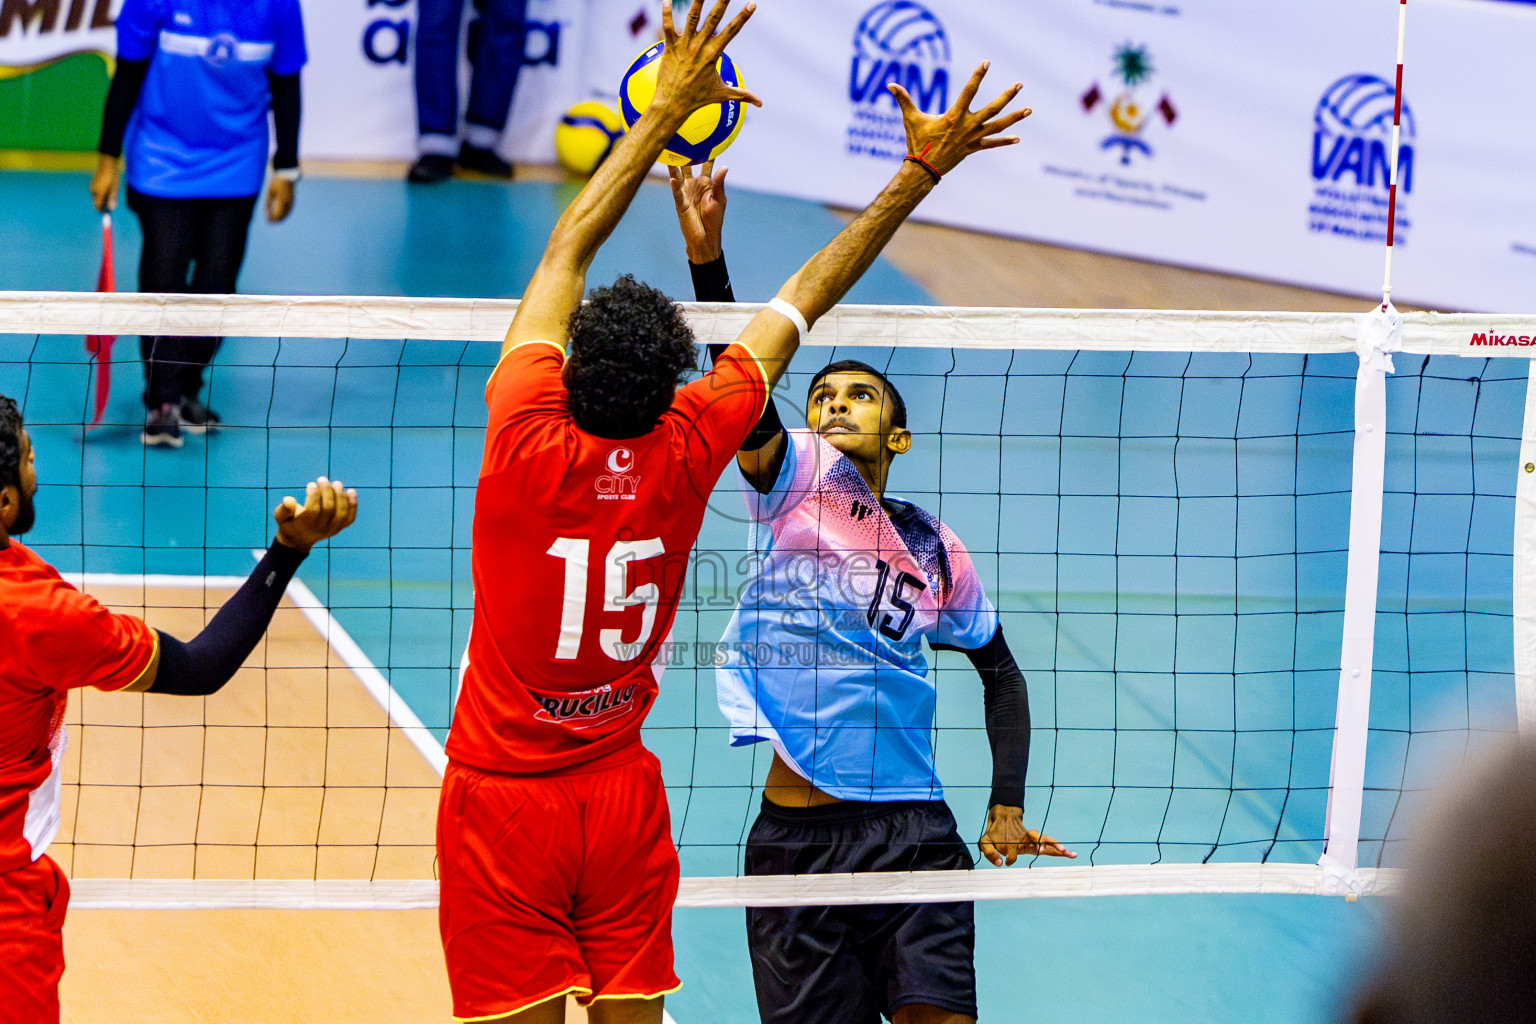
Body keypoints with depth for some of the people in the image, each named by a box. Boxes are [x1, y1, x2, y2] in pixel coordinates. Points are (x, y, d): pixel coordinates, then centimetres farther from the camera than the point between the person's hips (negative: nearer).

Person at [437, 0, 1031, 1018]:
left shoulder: (528, 440, -18)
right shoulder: (689, 454, -11)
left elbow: (569, 246, -8)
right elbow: (804, 298, -1)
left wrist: (668, 108, -1)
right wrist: (920, 176, 7)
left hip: (502, 796, -3)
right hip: (623, 795, 3)